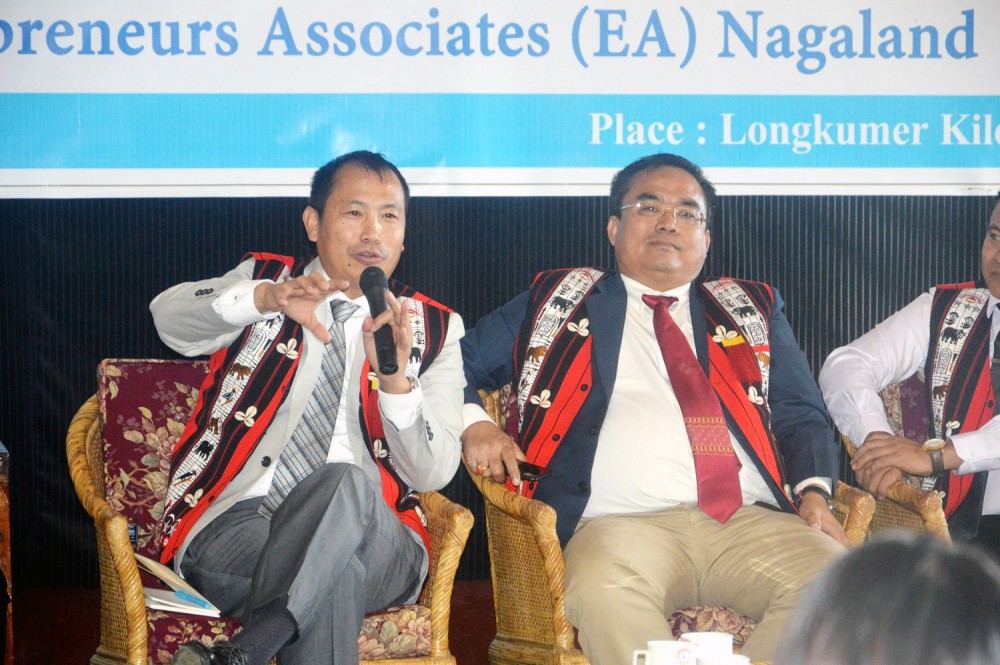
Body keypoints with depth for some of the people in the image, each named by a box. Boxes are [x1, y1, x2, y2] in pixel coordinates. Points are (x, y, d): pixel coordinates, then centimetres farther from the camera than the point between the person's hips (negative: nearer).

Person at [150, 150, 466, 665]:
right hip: (233, 525, -2)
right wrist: (266, 298, -27)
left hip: (377, 541, 2)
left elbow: (434, 473, 5)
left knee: (347, 483, -36)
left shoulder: (435, 329, 17)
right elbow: (170, 315, -7)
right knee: (334, 570, -38)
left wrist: (397, 380, -14)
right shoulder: (264, 278, 17)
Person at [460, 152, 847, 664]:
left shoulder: (752, 310, 27)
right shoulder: (557, 303, 23)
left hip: (751, 520, 3)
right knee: (602, 590, -38)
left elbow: (800, 413, 20)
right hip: (622, 525, -2)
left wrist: (813, 491, 0)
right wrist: (473, 425, 1)